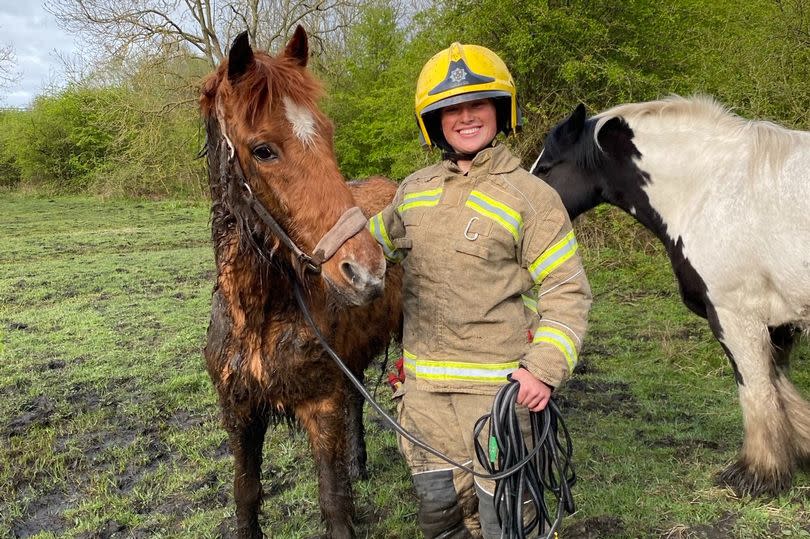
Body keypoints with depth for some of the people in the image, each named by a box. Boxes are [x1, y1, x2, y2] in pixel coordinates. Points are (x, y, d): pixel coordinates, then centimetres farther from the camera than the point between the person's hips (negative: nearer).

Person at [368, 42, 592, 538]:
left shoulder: (531, 196, -8)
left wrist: (545, 369, -21)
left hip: (499, 390, -5)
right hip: (424, 387, 5)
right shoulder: (414, 191, 7)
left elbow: (567, 292, -10)